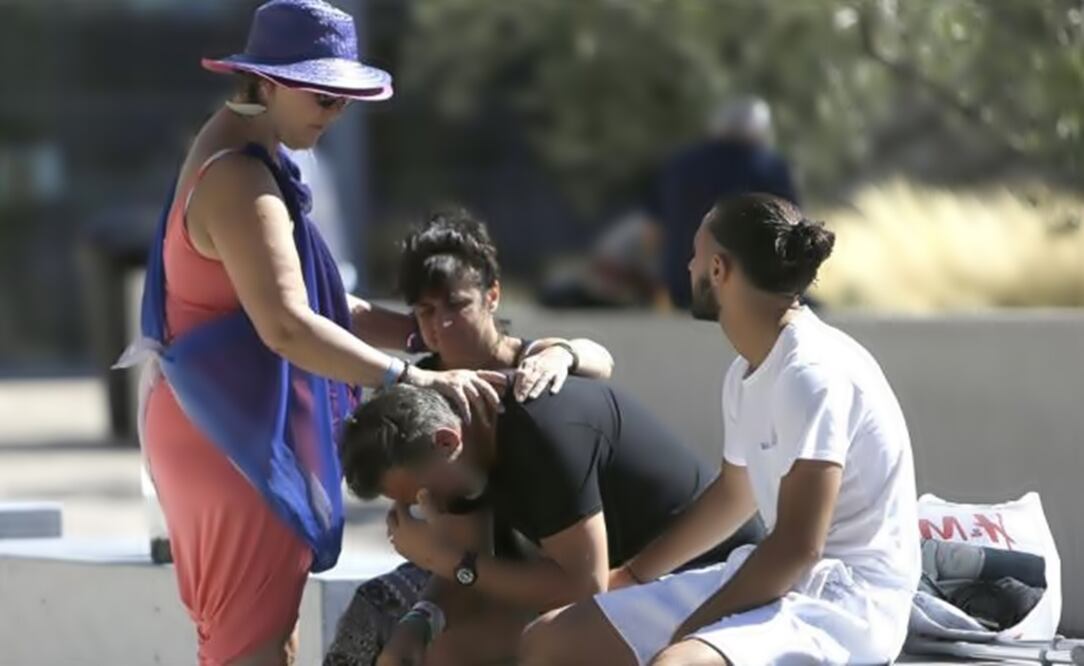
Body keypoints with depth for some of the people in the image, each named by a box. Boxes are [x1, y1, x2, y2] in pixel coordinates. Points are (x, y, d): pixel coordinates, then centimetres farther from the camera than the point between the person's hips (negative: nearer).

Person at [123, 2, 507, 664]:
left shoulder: (247, 157, 13)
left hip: (236, 429, 10)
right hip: (233, 435, -10)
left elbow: (313, 303, 15)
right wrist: (416, 378, -31)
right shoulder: (239, 181, -21)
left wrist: (424, 331, 3)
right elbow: (287, 328, -31)